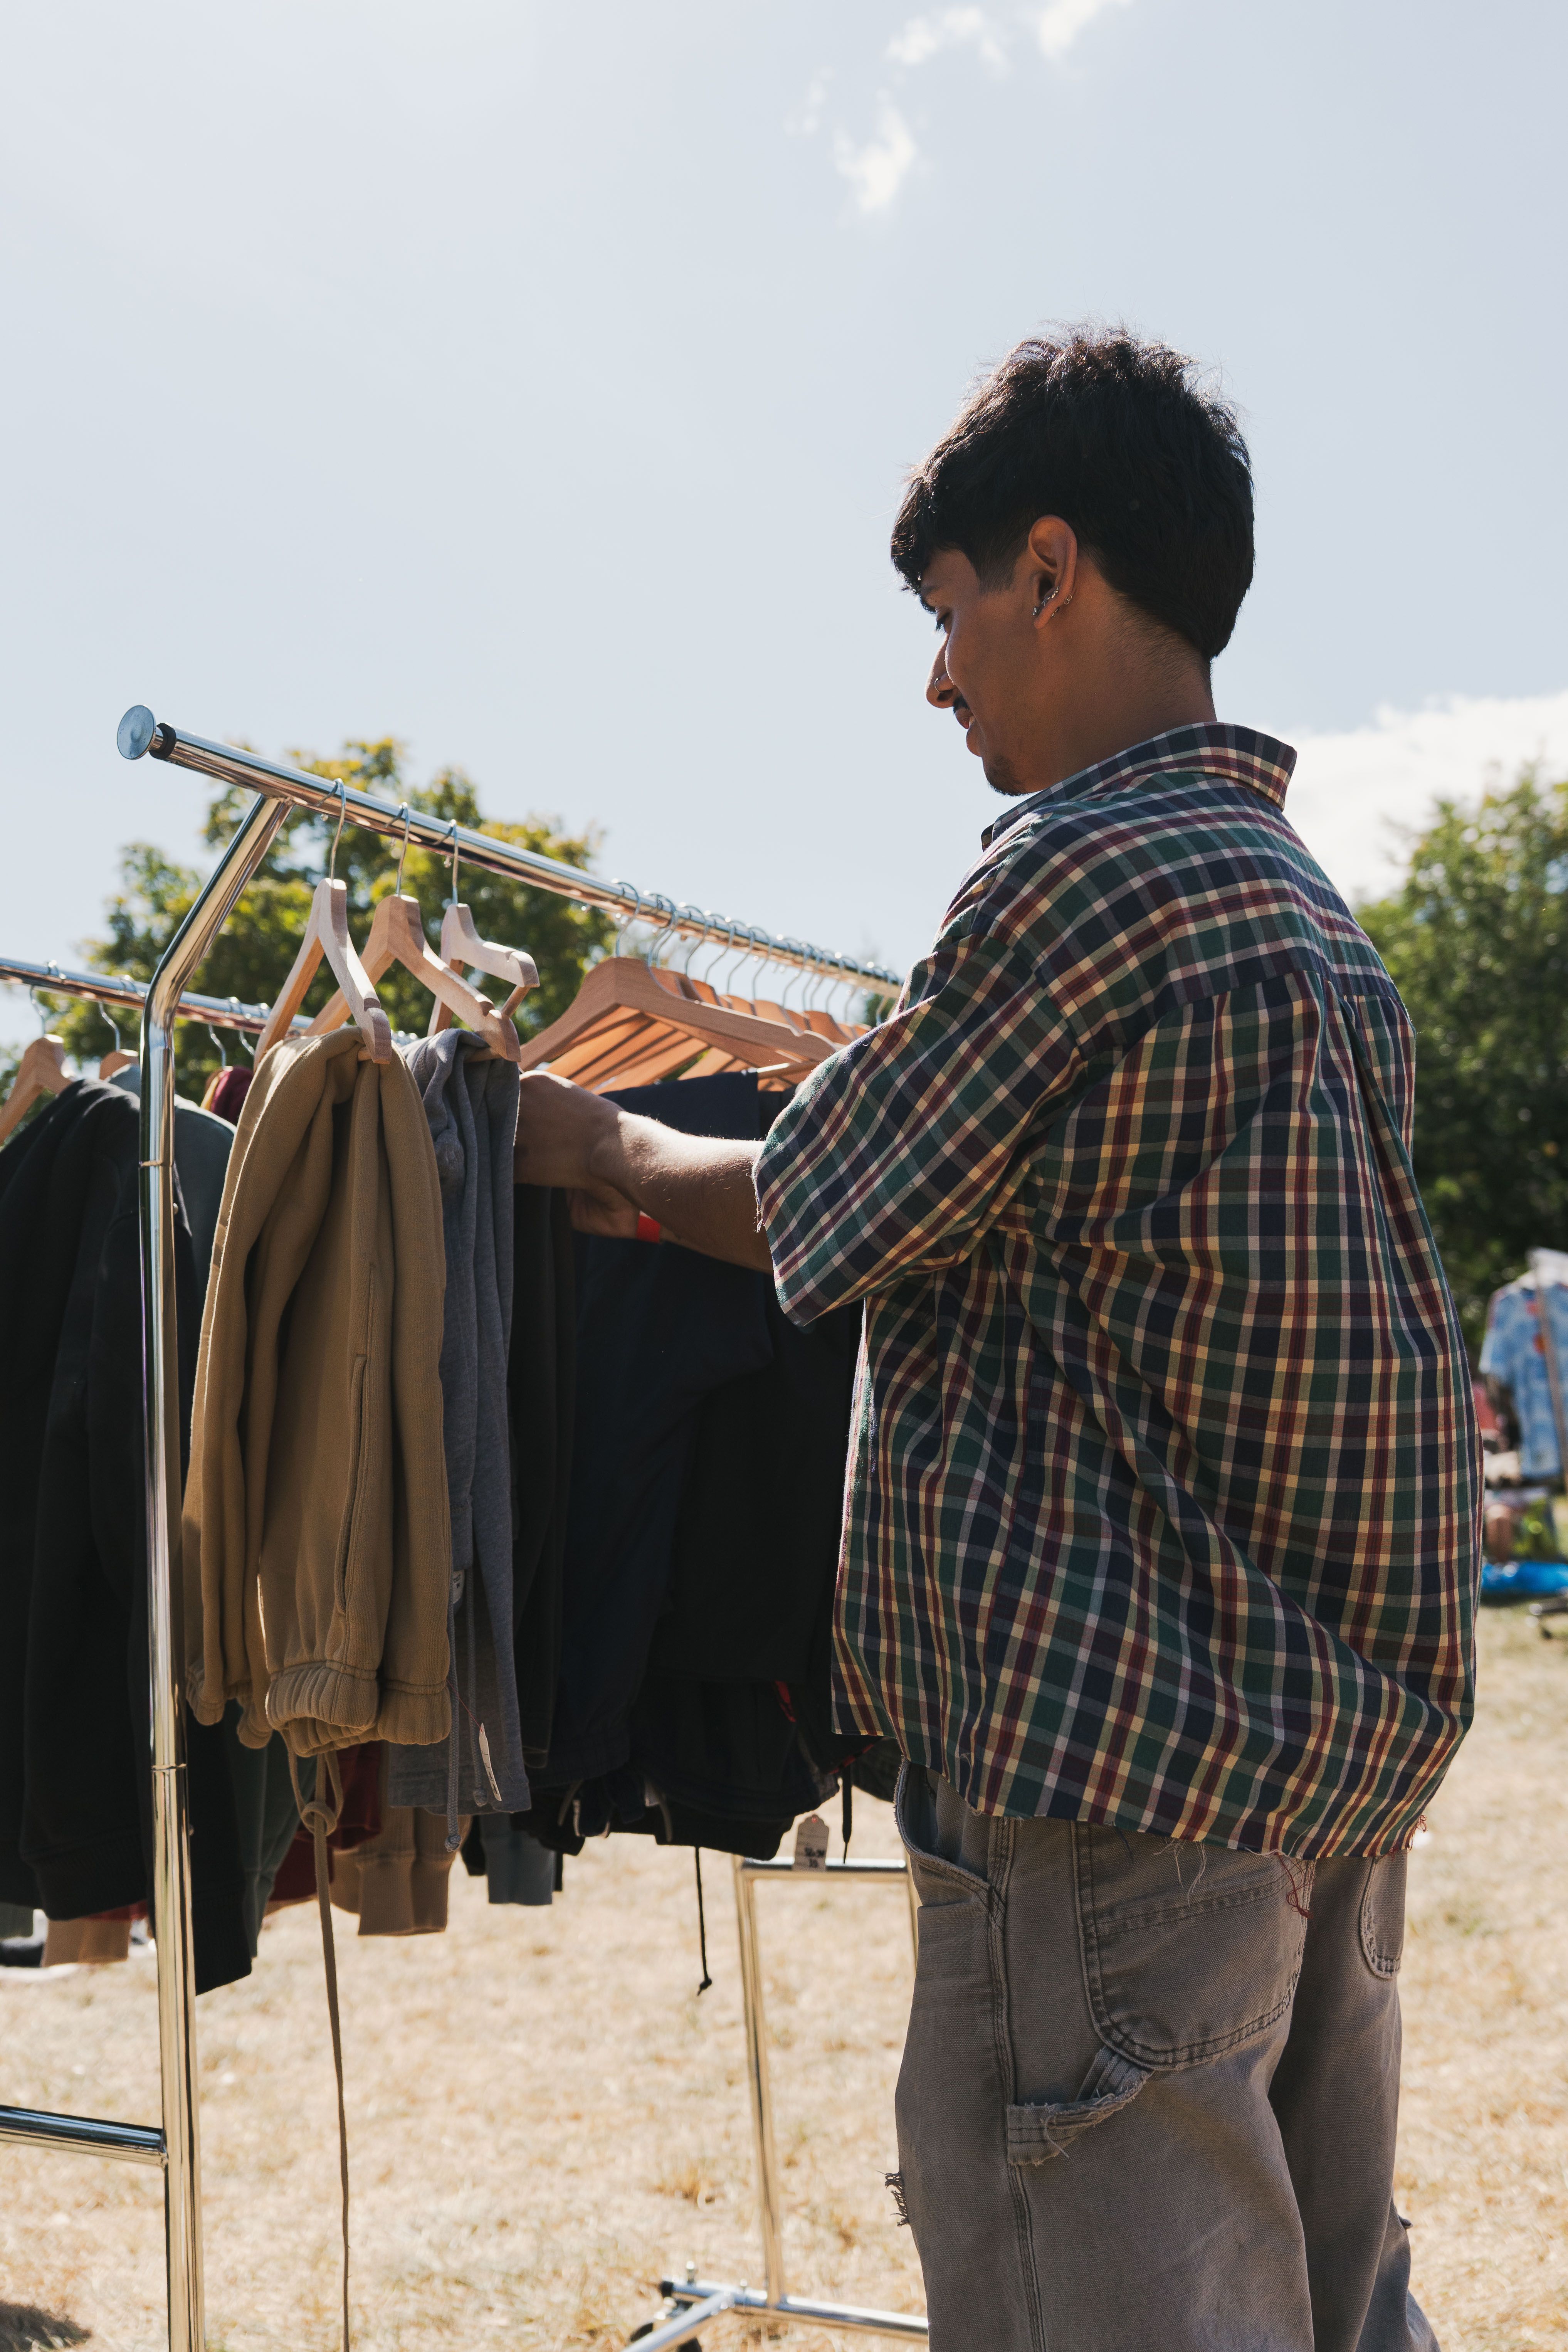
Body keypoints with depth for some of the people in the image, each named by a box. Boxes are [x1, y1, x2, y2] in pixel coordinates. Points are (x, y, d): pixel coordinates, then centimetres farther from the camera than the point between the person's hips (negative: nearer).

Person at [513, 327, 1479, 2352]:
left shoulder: (1081, 872, -13)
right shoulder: (1314, 913, 17)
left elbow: (806, 1217, -4)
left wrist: (608, 1154, 14)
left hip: (1122, 1767, -10)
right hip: (1345, 1753, 10)